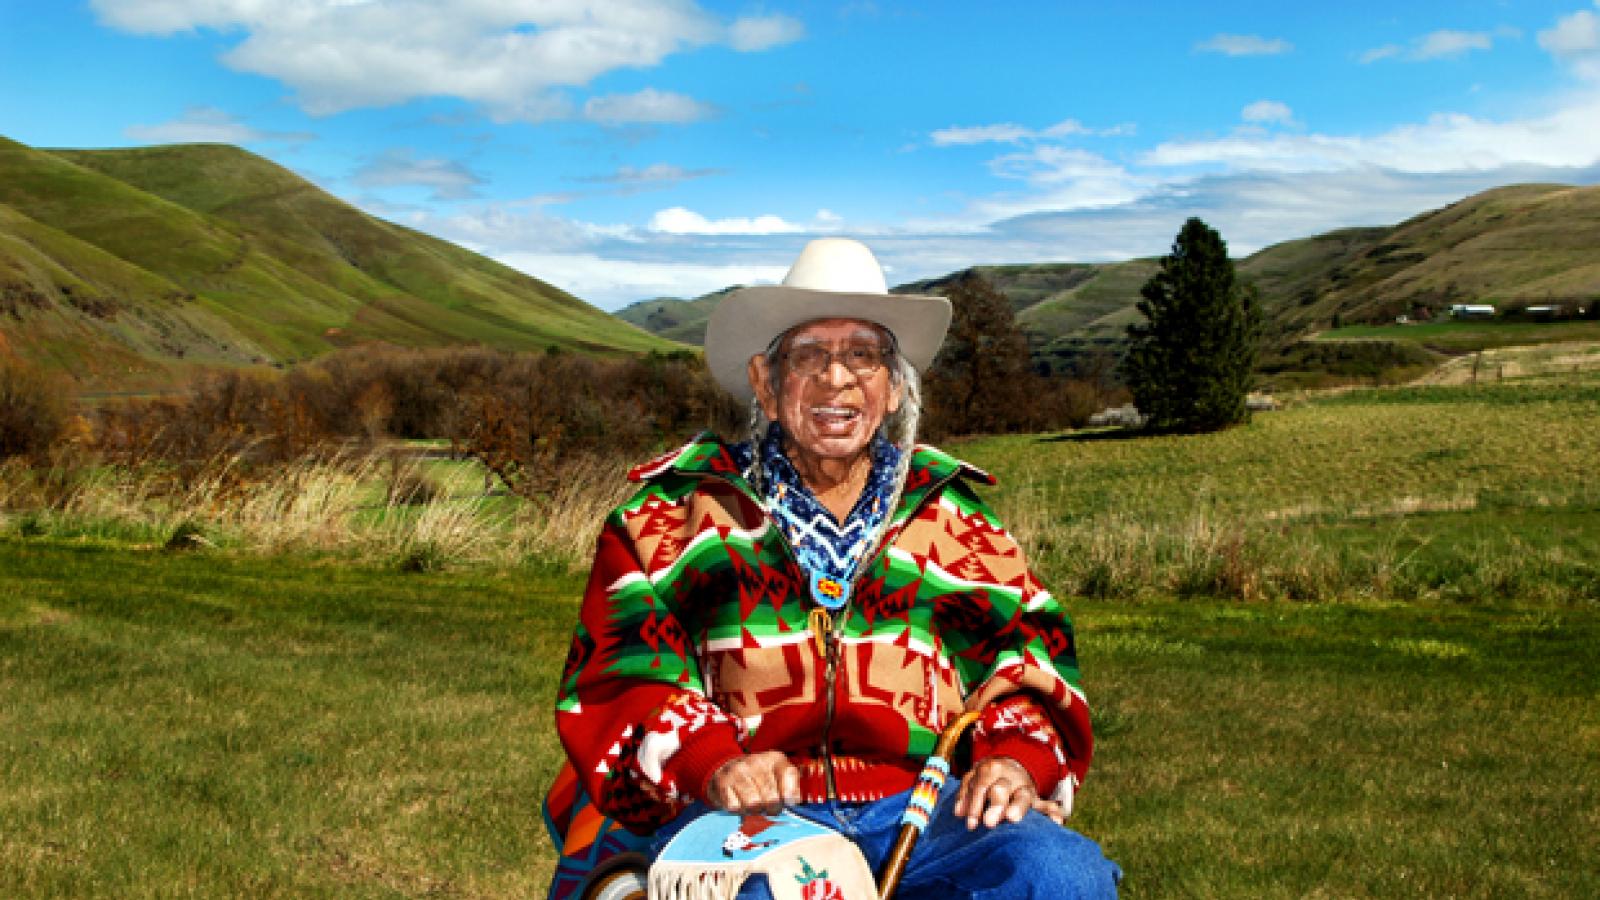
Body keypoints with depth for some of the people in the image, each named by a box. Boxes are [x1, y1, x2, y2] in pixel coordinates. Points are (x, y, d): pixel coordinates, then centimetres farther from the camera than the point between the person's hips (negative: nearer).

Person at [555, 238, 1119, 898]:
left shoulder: (950, 512, 21)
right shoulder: (680, 510, 14)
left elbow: (1030, 652, 17)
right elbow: (617, 668, 3)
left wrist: (1016, 757, -5)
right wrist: (710, 761, -16)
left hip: (920, 809, 3)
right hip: (744, 817, -3)